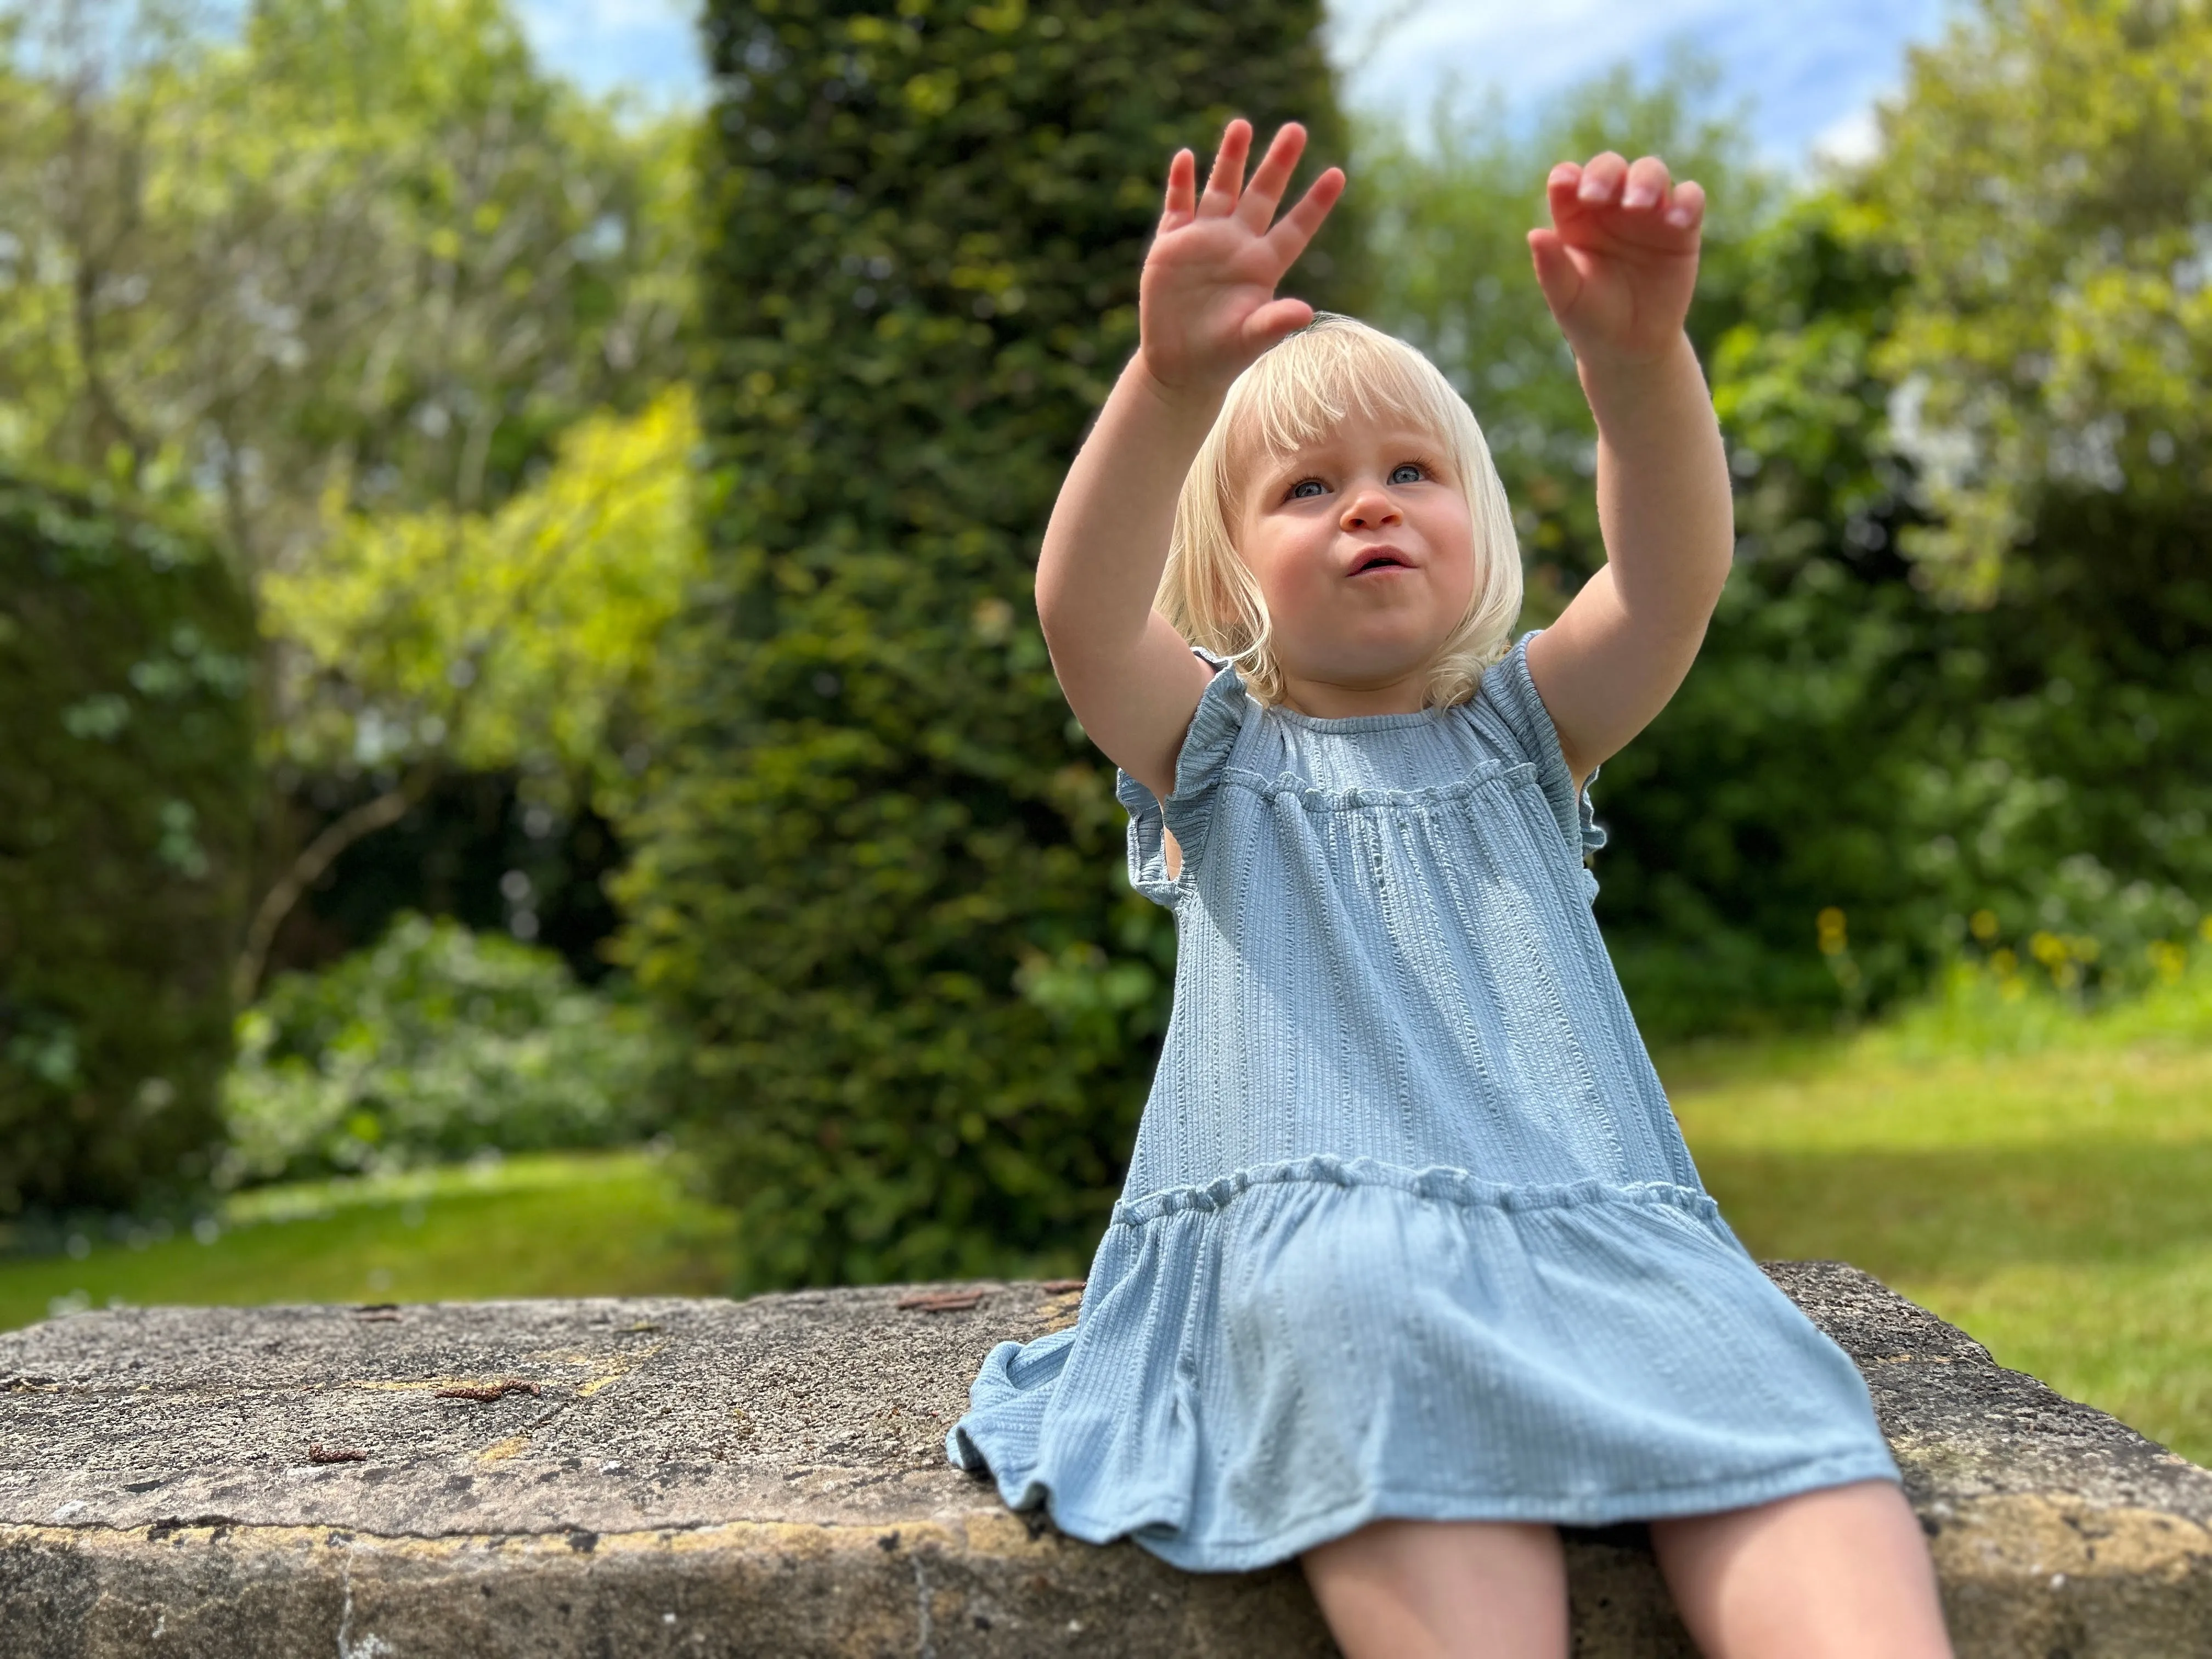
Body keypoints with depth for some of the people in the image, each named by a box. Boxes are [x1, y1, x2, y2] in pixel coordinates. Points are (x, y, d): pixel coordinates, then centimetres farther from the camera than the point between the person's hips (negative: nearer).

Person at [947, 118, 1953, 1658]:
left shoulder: (1526, 727, 21)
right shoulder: (1212, 747, 16)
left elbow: (1677, 574, 0)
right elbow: (1083, 606, -7)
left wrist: (1640, 355, -21)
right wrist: (1173, 378, -26)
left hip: (1586, 1222, 2)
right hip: (1313, 1228, -2)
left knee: (1770, 1393, -28)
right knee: (1368, 1312, -37)